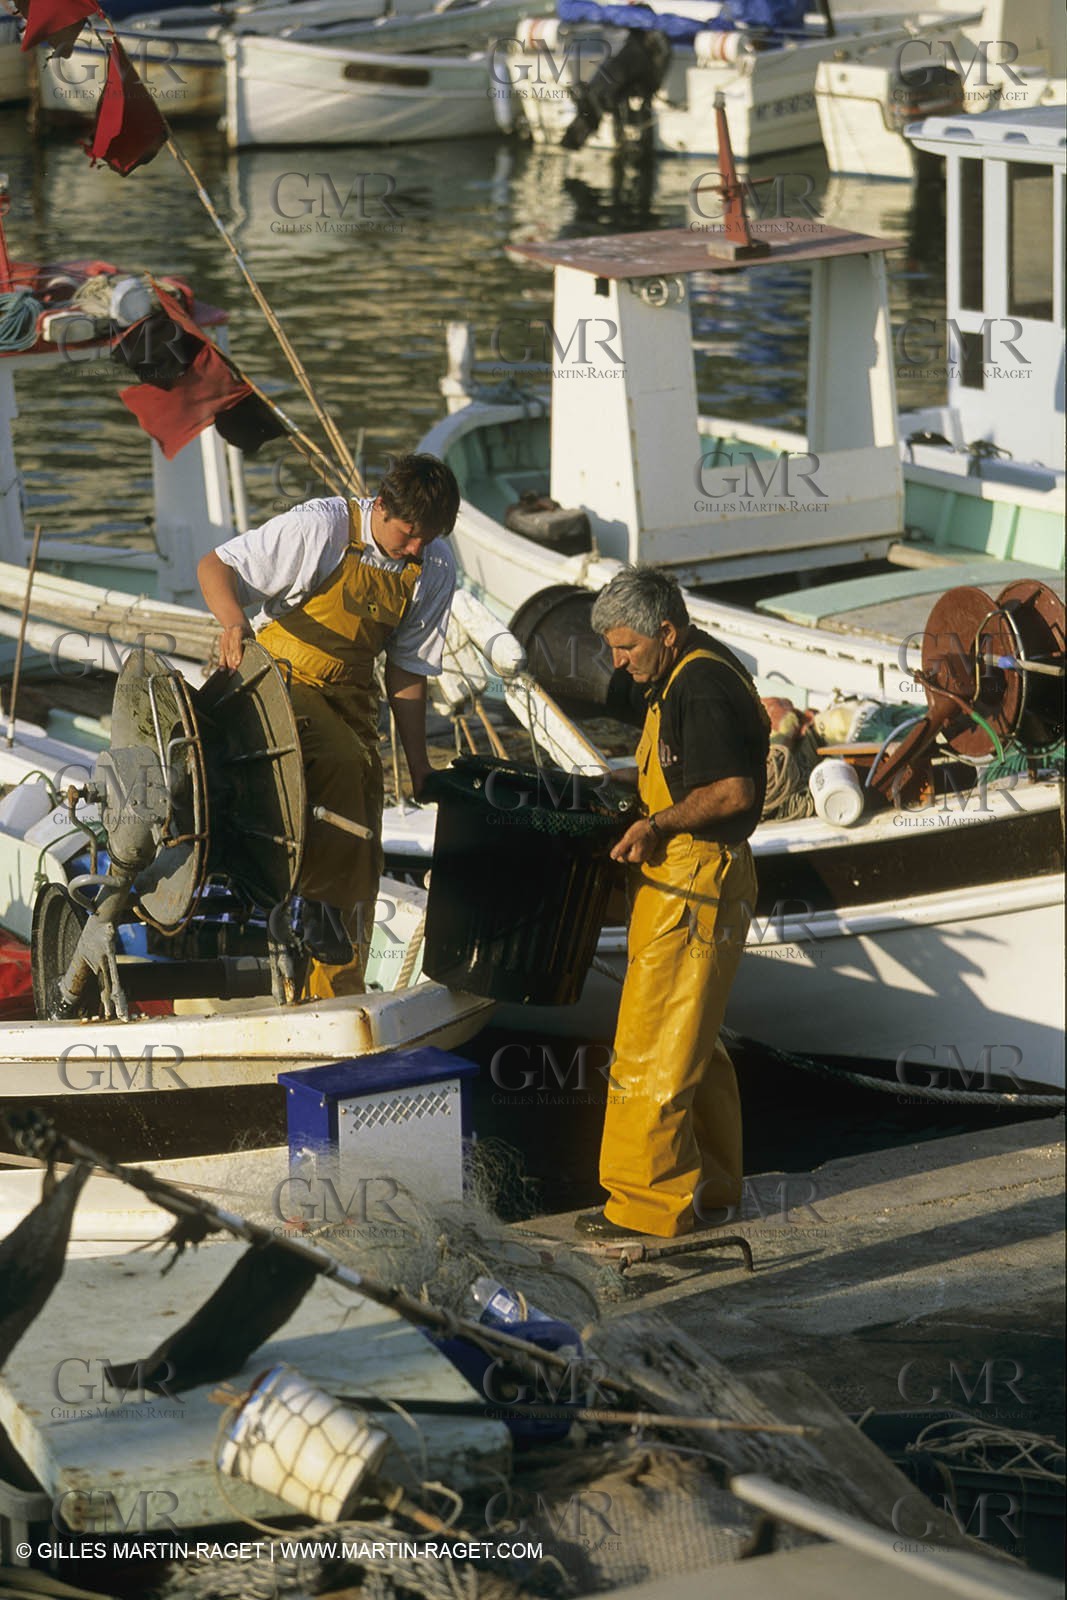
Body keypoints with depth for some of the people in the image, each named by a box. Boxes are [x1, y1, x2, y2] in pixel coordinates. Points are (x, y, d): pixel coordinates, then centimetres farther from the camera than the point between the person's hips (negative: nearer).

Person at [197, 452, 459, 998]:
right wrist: (234, 620, -36)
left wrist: (417, 761, 3)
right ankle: (321, 903, -24)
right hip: (280, 675, -5)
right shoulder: (320, 528, -18)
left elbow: (408, 668, 7)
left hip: (351, 691, 5)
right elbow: (214, 566, -15)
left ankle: (340, 995, 6)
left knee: (362, 850, -1)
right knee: (341, 762, -34)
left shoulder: (436, 570, -2)